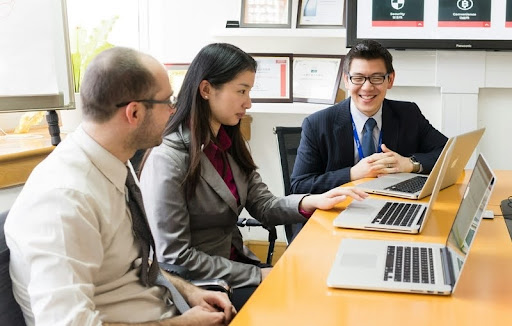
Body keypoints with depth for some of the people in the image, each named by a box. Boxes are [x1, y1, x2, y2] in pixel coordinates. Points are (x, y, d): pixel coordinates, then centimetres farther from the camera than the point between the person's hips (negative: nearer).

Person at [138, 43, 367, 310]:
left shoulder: (229, 146, 6)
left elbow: (263, 206, 6)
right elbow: (174, 258, -21)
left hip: (235, 262, 8)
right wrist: (257, 275, -18)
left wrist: (311, 202, -13)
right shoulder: (167, 160, -21)